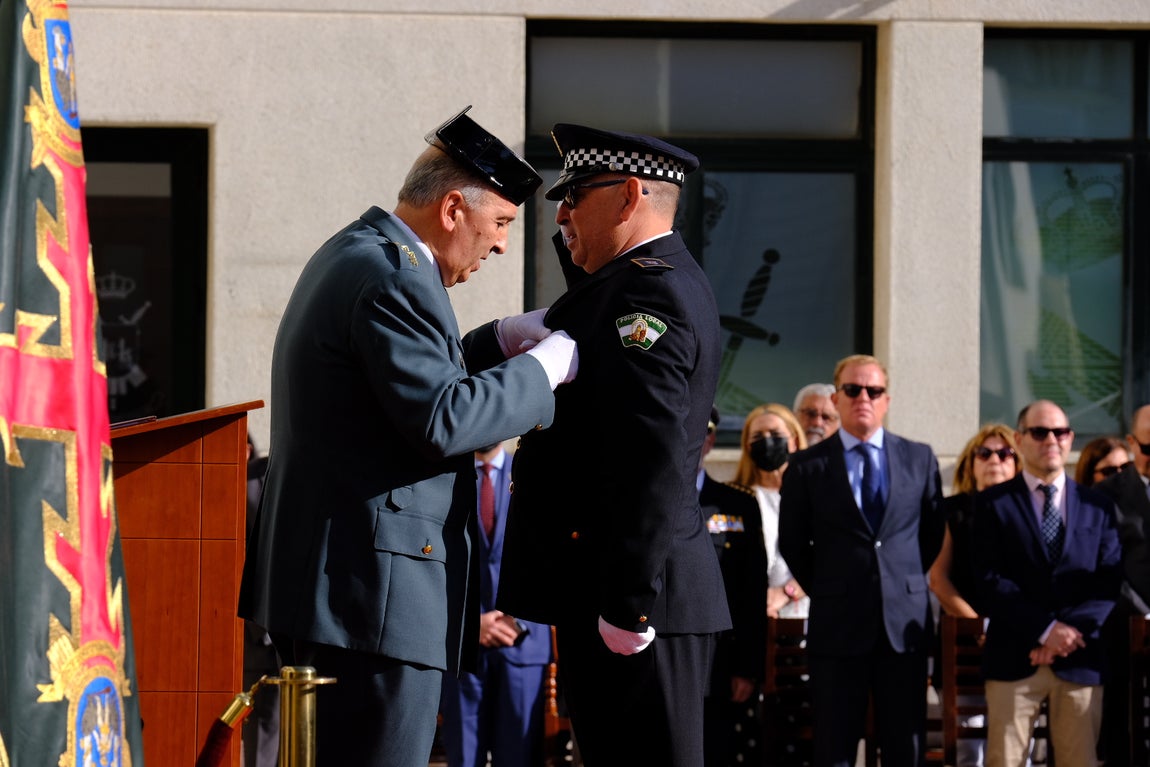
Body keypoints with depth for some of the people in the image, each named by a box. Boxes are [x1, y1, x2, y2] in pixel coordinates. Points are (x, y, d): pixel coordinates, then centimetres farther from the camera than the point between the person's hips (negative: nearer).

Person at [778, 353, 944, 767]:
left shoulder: (919, 458, 7)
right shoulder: (807, 466, 1)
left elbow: (933, 531, 15)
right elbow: (792, 542, 9)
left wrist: (905, 581, 10)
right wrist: (826, 592, 8)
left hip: (905, 623, 2)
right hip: (837, 624, -2)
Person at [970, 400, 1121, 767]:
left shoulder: (1098, 506, 13)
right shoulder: (993, 503, 5)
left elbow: (1109, 582, 4)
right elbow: (990, 581, -4)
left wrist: (1069, 632, -11)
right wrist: (1046, 629, -13)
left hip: (1081, 660, 2)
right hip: (1014, 659, -2)